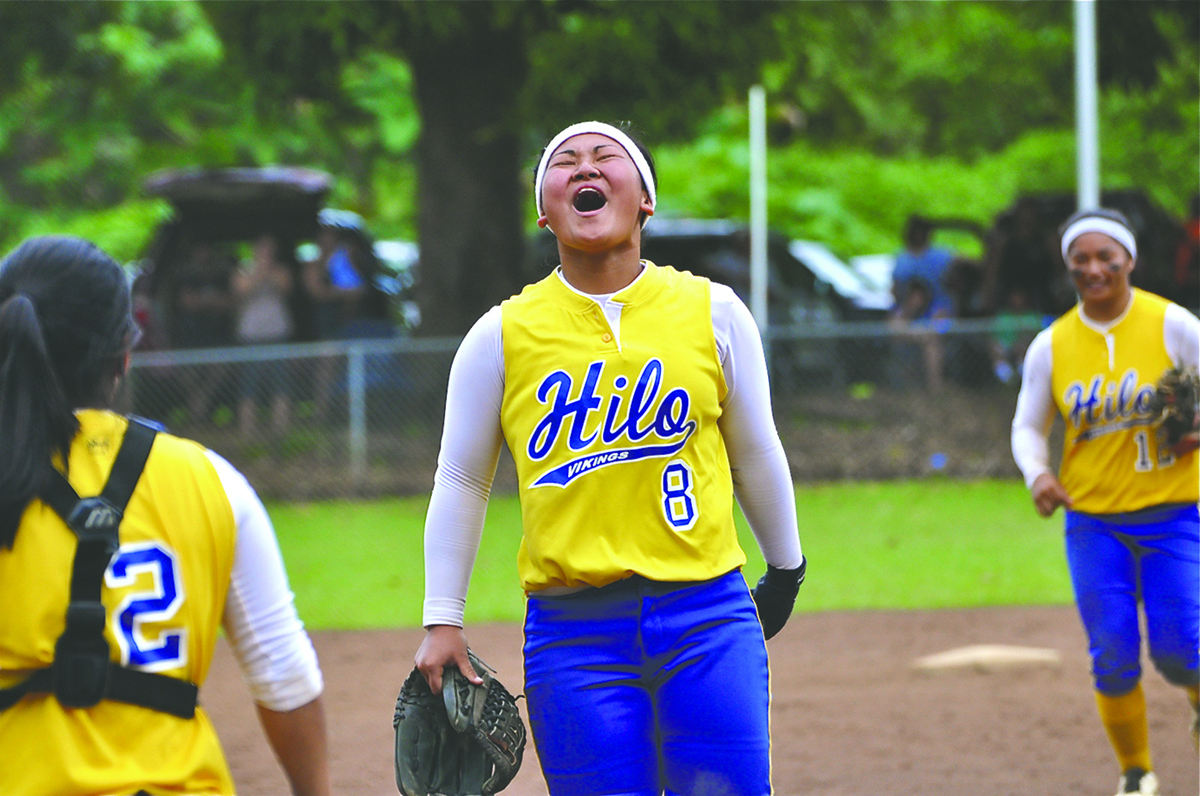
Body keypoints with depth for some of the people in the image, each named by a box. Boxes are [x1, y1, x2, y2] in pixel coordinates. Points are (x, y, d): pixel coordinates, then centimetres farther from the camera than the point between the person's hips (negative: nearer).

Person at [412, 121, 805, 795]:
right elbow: (461, 483, 11)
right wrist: (443, 621, 8)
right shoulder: (501, 335, 3)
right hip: (574, 635, -1)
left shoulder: (713, 311, 6)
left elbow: (755, 454, 18)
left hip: (708, 618, 1)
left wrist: (786, 569, 27)